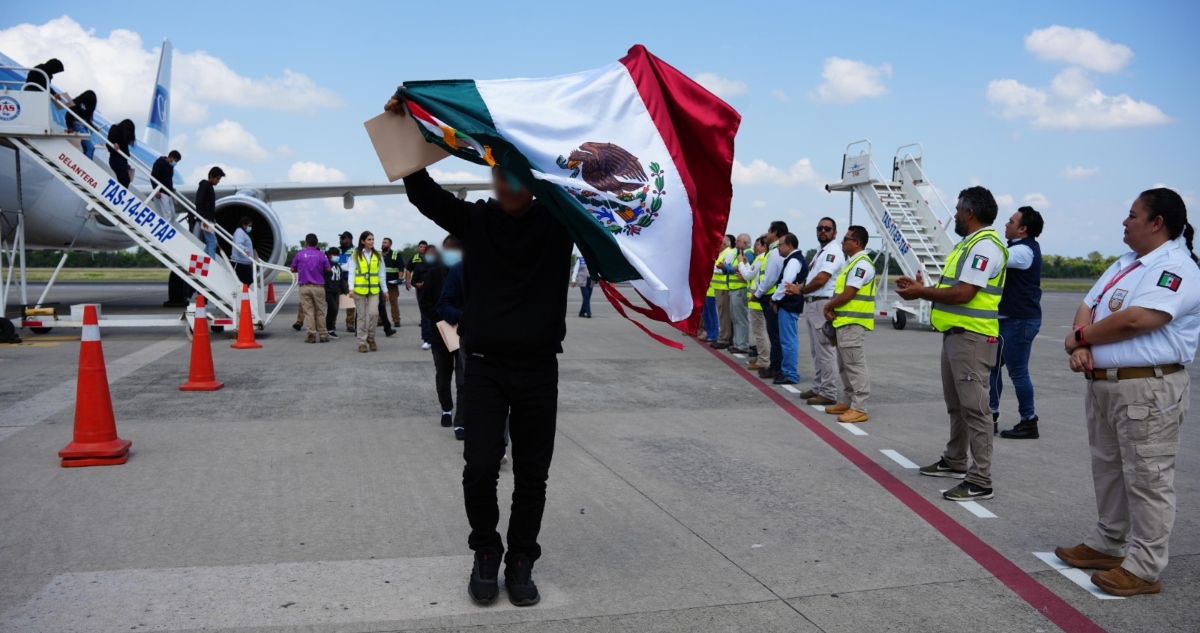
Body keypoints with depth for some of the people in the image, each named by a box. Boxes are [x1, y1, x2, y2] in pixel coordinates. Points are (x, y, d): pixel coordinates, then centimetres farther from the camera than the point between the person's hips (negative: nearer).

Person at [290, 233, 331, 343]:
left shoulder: (300, 254, 0)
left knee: (308, 311, 3)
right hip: (318, 287, 0)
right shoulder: (321, 255, 0)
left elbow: (293, 269, 6)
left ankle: (311, 335, -2)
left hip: (304, 287, 0)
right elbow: (328, 269, 0)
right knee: (320, 312, 7)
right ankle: (323, 335, 8)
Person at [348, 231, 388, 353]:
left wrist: (385, 290, 12)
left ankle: (371, 338, 11)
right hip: (359, 289, -2)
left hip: (374, 290, 2)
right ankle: (362, 342, 11)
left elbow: (381, 274, 12)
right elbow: (351, 273, -3)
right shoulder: (355, 255, 1)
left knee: (373, 313, -10)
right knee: (362, 316, 4)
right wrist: (351, 288, -14)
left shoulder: (378, 256, 9)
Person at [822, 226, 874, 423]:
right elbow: (839, 290, 20)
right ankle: (847, 402, 24)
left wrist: (827, 307, -5)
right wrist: (831, 308, 3)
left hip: (853, 323, -11)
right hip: (844, 321, 11)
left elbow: (847, 294, -20)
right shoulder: (852, 263, 18)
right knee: (845, 365, 16)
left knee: (855, 365, -8)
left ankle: (859, 408, -5)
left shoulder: (862, 264, -15)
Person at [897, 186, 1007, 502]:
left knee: (973, 407, -10)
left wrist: (921, 292, -13)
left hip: (972, 337, -11)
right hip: (955, 333, 11)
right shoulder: (970, 244, 19)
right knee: (956, 404, 19)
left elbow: (964, 293, -21)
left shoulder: (985, 245, -14)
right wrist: (922, 287, 8)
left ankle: (980, 480, -7)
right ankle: (954, 461, 31)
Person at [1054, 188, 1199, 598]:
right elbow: (1088, 307, 13)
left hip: (1147, 389, -10)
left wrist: (1080, 337, -10)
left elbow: (1135, 320, -25)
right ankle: (1108, 545, 33)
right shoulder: (1125, 264, 17)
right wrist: (1081, 346, -7)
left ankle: (1143, 568, 7)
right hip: (1102, 382, 10)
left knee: (1147, 479, -1)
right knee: (1108, 469, 19)